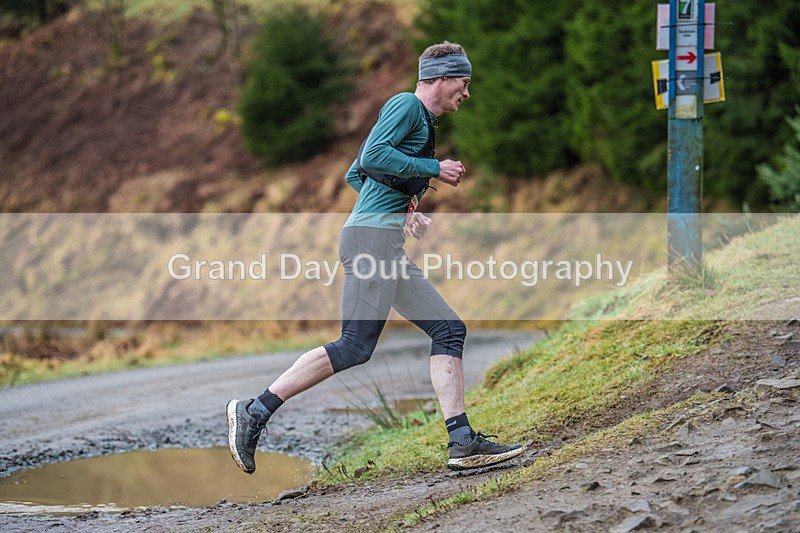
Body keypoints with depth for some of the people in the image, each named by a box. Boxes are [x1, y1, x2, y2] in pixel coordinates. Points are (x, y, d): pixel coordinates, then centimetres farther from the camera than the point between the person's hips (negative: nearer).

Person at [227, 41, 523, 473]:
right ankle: (255, 413, -11)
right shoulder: (406, 105, -2)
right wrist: (435, 169, -11)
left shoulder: (420, 119, 26)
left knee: (449, 330, 2)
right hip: (372, 234, -11)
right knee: (355, 346, -15)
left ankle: (462, 443, -3)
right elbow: (372, 157, -18)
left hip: (388, 246, 11)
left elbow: (354, 175, 28)